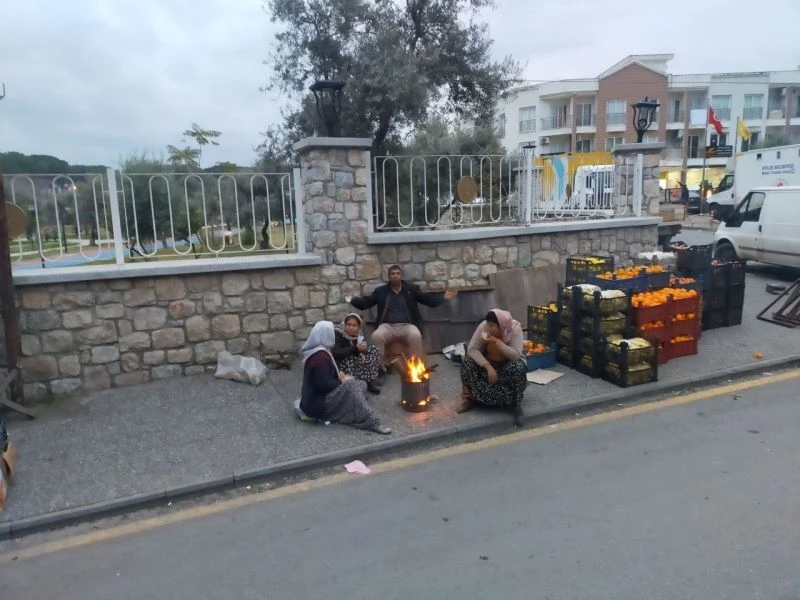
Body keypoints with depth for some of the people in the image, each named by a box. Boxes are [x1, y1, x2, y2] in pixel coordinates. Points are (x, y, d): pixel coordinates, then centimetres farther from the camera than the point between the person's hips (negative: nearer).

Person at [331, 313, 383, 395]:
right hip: (341, 366, -6)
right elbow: (335, 354, -32)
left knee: (374, 350, -8)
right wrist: (355, 348, -34)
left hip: (356, 364, 6)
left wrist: (362, 350, -25)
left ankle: (371, 382, -11)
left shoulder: (359, 336, 0)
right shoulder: (338, 335, -17)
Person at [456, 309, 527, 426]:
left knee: (518, 367, -35)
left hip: (508, 364, -2)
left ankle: (516, 405, -16)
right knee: (468, 362, -24)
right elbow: (472, 348, -24)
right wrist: (488, 366, -34)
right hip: (488, 361, 2)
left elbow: (516, 355, -33)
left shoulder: (515, 329, -26)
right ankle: (469, 398, -7)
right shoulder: (483, 326, -21)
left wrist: (497, 342, -42)